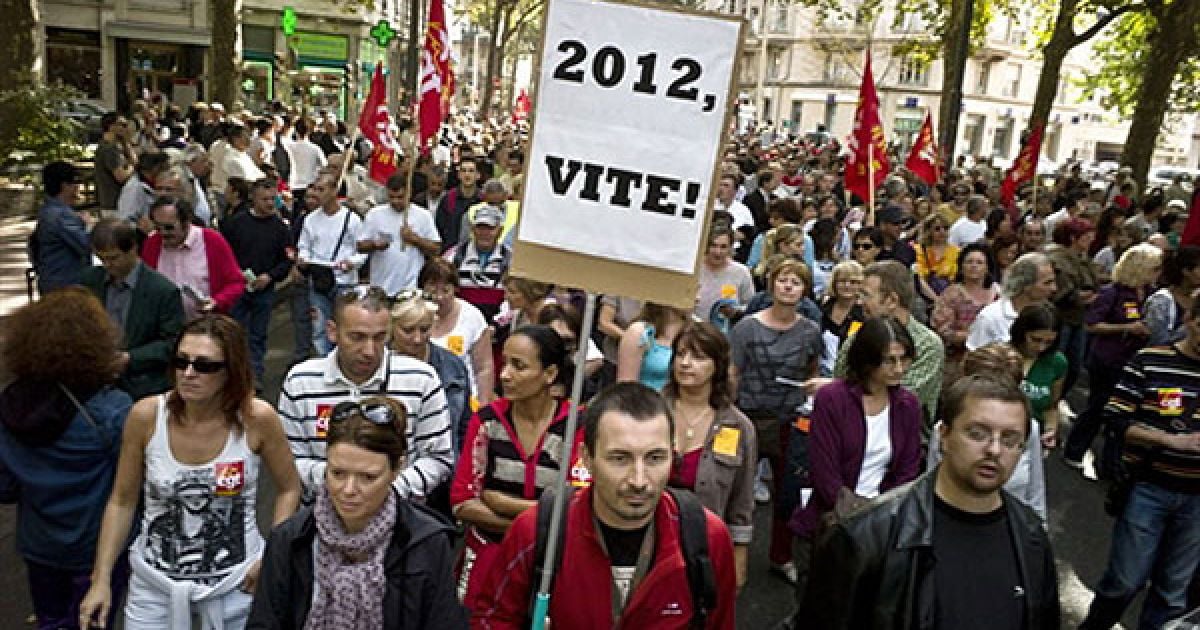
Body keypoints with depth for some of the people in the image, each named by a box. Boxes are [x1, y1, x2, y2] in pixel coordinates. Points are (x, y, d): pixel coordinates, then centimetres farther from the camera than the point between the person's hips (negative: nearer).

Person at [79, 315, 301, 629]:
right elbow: (122, 502, -1)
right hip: (155, 582, 1)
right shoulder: (145, 415, -15)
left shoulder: (257, 418, -18)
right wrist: (101, 579, -3)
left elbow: (289, 489, -2)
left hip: (236, 583, 0)